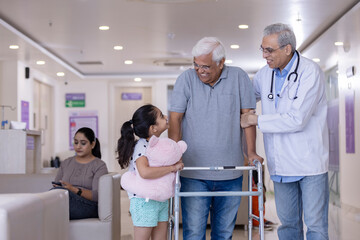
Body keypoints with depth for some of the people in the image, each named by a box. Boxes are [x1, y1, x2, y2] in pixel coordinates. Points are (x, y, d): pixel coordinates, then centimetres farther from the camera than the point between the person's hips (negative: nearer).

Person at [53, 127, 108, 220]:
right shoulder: (66, 163, 26)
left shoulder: (100, 166, 9)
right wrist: (56, 186, -9)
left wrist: (74, 190, -21)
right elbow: (56, 186, 18)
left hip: (88, 206, -4)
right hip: (65, 203, 4)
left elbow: (97, 195, -5)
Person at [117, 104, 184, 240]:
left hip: (161, 201, 9)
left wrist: (177, 162, 0)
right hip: (144, 202, -8)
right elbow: (145, 172, -37)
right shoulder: (141, 146, -21)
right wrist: (172, 168, -29)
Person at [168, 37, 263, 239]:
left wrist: (252, 151, -2)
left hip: (230, 173, 1)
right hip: (194, 173, -1)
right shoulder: (186, 79, -1)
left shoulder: (239, 77, 2)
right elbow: (175, 118, 0)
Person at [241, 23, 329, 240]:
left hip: (310, 162, -6)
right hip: (281, 163, 6)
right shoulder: (265, 74, 6)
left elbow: (296, 120, -21)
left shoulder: (310, 72, -13)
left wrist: (256, 120, -12)